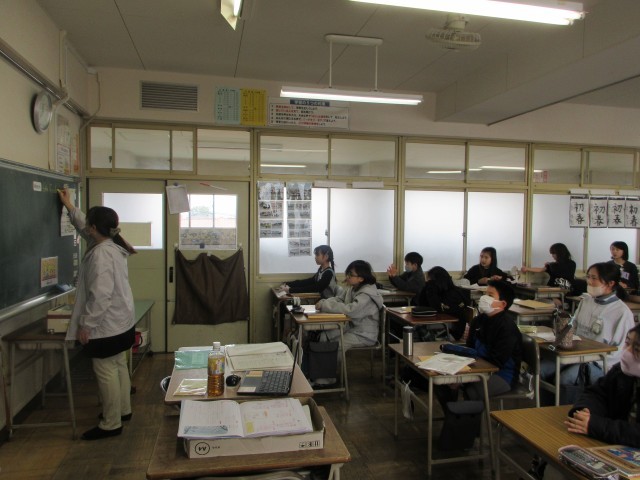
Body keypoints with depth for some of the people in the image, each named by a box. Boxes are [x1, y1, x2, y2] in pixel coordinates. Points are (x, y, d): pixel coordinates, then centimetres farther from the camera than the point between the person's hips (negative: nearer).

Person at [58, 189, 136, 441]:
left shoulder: (101, 254, -23)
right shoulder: (113, 246, 6)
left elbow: (100, 295, -27)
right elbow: (85, 229, 27)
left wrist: (85, 324, -19)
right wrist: (69, 206, 33)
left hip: (106, 325, -10)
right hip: (120, 322, 10)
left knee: (105, 371, 0)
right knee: (118, 366, 19)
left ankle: (111, 424, 11)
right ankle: (123, 410, 33)